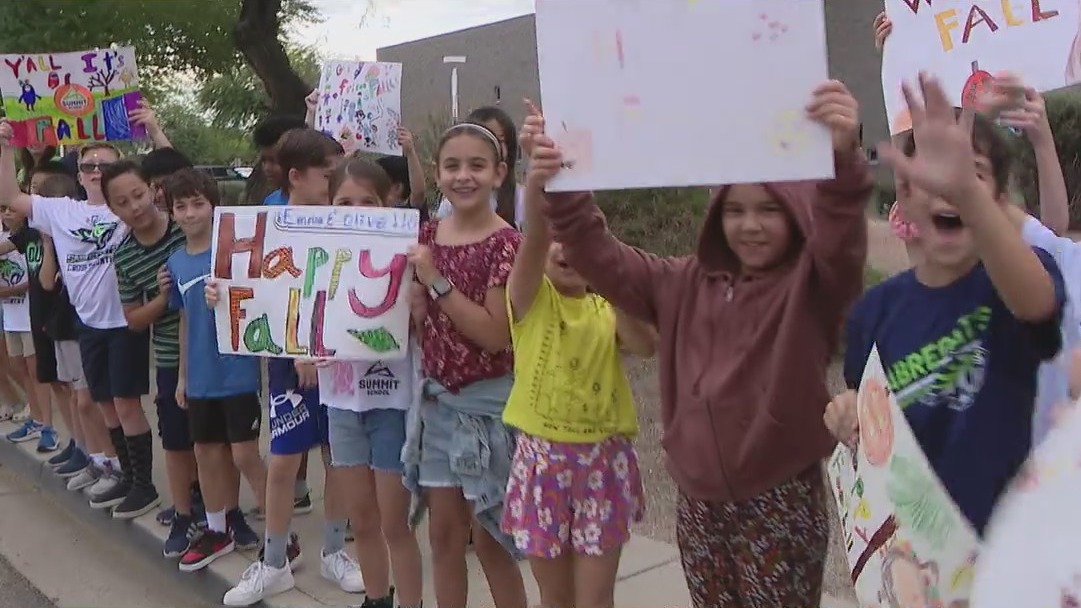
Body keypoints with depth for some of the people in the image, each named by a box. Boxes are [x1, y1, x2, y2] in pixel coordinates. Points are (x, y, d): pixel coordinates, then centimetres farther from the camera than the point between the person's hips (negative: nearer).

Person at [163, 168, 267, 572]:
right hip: (200, 376, 6)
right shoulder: (176, 262, 6)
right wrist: (182, 375, 15)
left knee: (244, 455, -4)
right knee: (206, 451, 14)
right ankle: (218, 530, 31)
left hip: (237, 371, -6)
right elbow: (185, 320, 14)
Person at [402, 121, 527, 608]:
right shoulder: (427, 236, 4)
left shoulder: (505, 242, -14)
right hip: (438, 398, 6)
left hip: (488, 402, -5)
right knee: (444, 532, 14)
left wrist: (437, 282, -22)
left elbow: (495, 335, -20)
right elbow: (415, 319, 11)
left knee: (489, 539, 6)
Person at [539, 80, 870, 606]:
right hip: (698, 499, 5)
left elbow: (841, 236, -27)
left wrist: (843, 156, -48)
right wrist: (563, 190, -12)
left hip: (780, 500, -5)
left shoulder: (812, 285, -7)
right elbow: (604, 260, 5)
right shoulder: (686, 284, 8)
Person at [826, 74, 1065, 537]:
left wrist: (965, 190, -56)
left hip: (997, 532, -2)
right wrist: (849, 422, -19)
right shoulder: (876, 309, -6)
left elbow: (1037, 300, -39)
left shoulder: (1015, 279, -13)